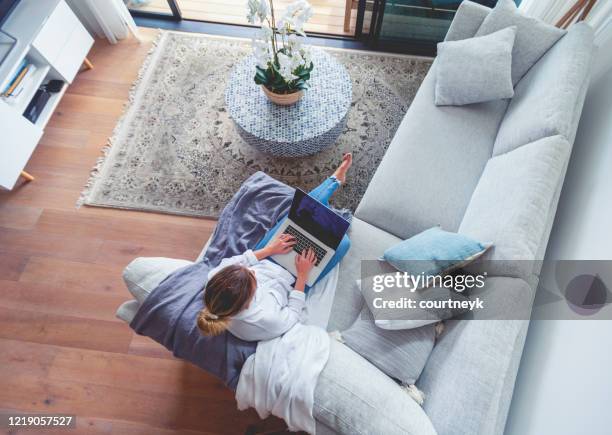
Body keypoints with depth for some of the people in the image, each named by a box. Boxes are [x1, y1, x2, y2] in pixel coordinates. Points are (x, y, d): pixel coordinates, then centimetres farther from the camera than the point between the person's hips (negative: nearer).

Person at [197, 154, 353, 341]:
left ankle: (336, 180, 33)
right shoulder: (265, 319, -41)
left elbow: (230, 262, -11)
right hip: (291, 280, -3)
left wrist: (269, 250, -15)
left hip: (265, 261, 4)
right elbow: (292, 316, -20)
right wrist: (303, 275, -22)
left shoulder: (215, 278, -33)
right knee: (341, 241, -3)